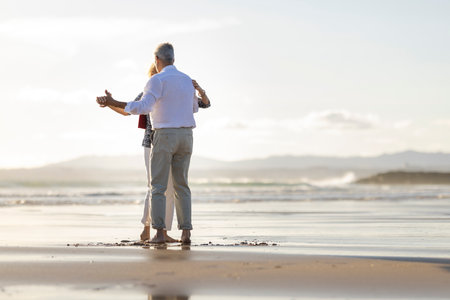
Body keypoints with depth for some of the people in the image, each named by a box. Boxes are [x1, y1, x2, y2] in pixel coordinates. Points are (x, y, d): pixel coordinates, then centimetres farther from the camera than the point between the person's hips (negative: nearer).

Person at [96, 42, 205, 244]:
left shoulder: (157, 80, -10)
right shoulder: (187, 80, 12)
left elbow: (142, 107, -22)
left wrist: (112, 103, -18)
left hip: (164, 136, -5)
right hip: (185, 136, 5)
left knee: (158, 187, 0)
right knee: (181, 185, 9)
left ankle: (159, 233, -6)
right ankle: (185, 233, 0)